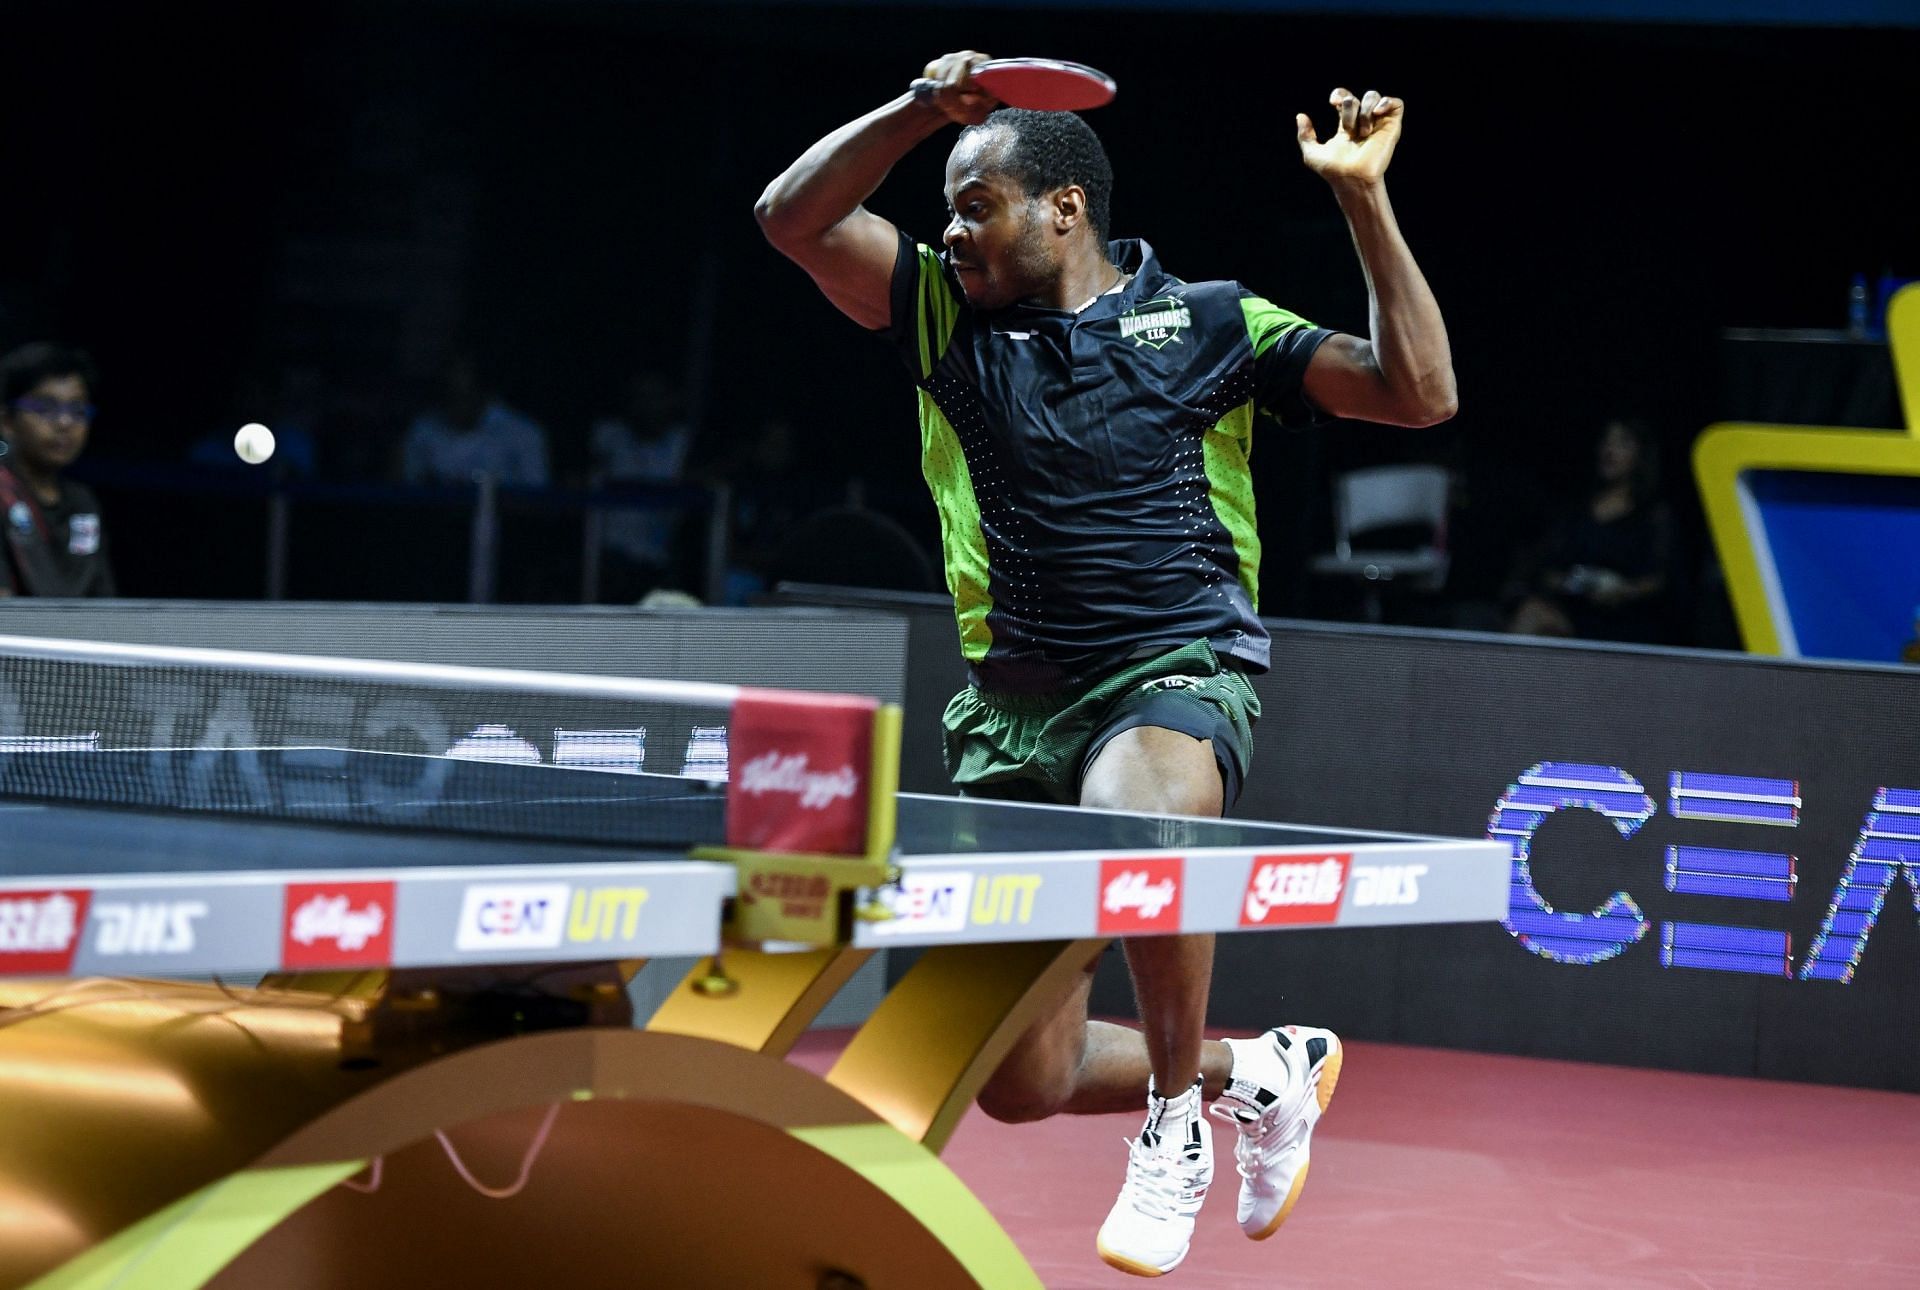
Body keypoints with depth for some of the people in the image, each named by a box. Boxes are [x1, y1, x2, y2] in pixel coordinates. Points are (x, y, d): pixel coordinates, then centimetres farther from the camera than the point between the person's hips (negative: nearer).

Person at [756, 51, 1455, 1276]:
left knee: (1135, 820, -43)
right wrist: (923, 108, -9)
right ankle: (1263, 1071, 30)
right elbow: (794, 218, 1)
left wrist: (1366, 199, -10)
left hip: (1180, 670, -4)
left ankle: (1176, 1128, -19)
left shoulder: (1206, 322, 3)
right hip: (1016, 695, 5)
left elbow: (1418, 391, -4)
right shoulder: (949, 316, 10)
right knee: (1021, 1084, 3)